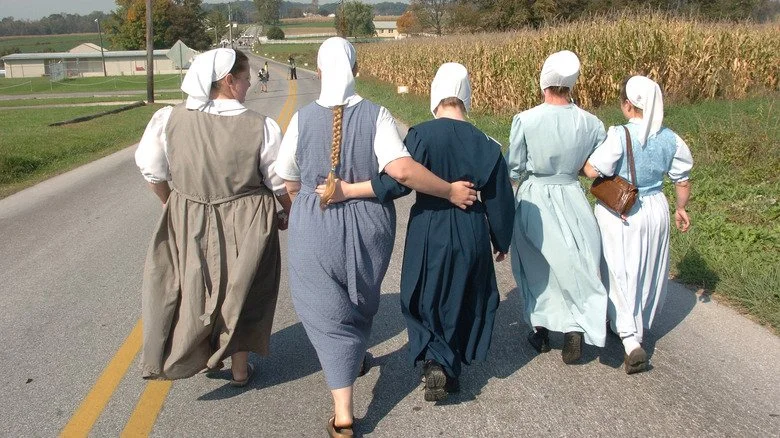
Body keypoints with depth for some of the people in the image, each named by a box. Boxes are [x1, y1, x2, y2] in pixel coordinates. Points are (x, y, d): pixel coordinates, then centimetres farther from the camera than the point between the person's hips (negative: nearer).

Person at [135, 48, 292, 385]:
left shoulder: (168, 120, -11)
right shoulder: (260, 127, -17)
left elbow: (152, 171, -1)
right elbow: (280, 183, -10)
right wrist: (290, 215, 10)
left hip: (188, 222, 2)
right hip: (246, 224, -1)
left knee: (196, 288, 24)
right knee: (242, 291, 17)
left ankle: (206, 355, 36)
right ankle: (240, 368, 31)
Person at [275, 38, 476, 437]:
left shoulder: (303, 118, -8)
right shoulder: (376, 115, -12)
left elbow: (291, 183, 1)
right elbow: (402, 170, -24)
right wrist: (450, 191, -12)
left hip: (315, 226, -1)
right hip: (368, 224, 1)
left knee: (327, 310, 7)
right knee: (360, 299, 27)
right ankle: (355, 358, 52)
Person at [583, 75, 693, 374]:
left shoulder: (620, 135, -21)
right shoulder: (670, 139, -4)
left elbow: (592, 170, -23)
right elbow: (683, 181, 5)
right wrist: (681, 209, 22)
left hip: (619, 214, -5)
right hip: (655, 210, 5)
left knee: (621, 275, 4)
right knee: (649, 274, 20)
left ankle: (631, 342, -6)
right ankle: (638, 328, 39)